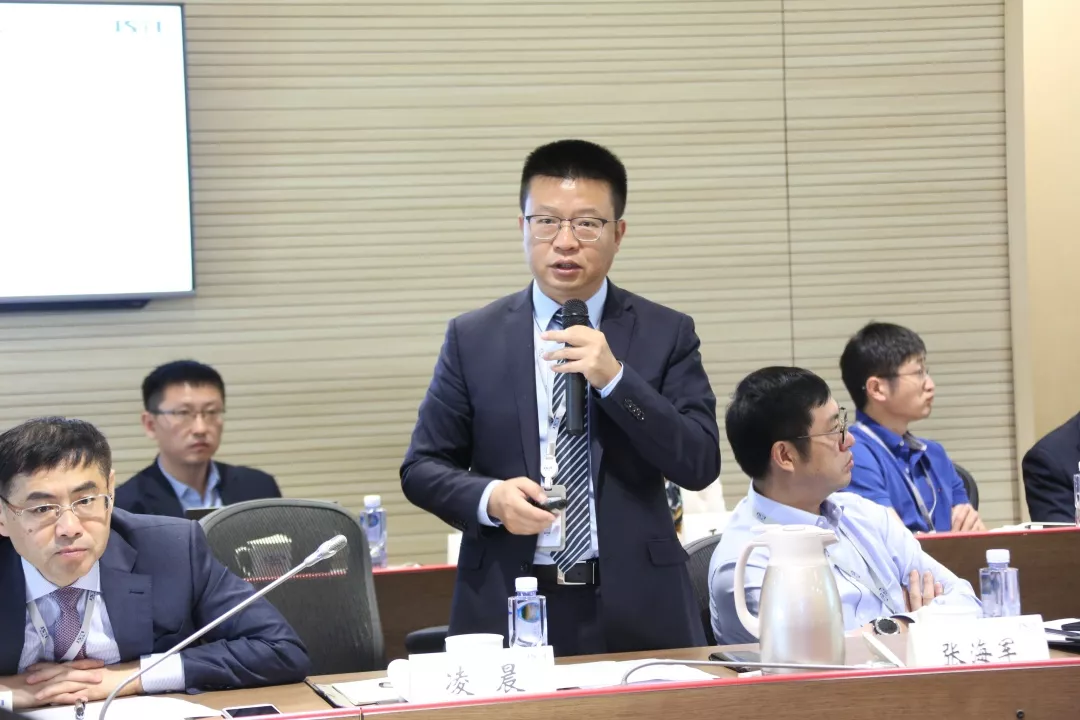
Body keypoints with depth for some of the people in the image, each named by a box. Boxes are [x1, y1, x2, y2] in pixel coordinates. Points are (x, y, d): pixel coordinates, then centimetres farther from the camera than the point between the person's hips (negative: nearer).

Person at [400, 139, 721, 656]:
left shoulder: (666, 334, 4)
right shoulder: (472, 338, 5)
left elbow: (700, 465, -4)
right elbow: (422, 466, 6)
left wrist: (614, 378, -15)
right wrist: (489, 498, -14)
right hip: (507, 611, 0)